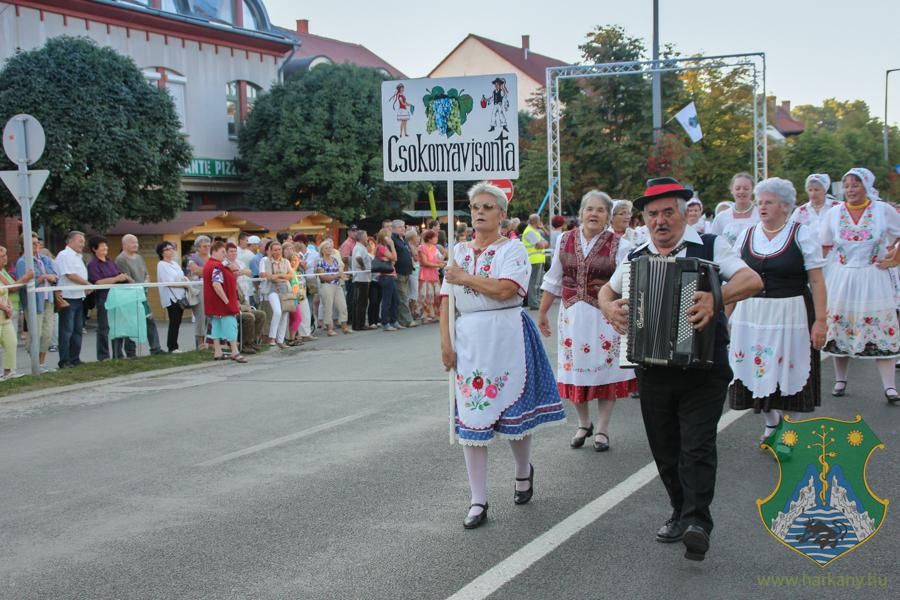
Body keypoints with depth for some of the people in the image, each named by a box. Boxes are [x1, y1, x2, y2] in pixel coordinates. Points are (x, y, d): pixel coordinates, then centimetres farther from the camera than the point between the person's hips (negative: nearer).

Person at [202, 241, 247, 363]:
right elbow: (216, 285, -28)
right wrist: (226, 301, -23)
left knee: (217, 327, 11)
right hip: (222, 303, -10)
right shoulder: (217, 266, -19)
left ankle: (217, 352, 14)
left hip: (214, 305, 10)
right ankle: (235, 352, -2)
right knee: (230, 325, -4)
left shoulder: (208, 265, 13)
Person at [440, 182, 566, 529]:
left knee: (512, 409, 5)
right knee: (471, 416, 0)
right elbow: (446, 299, 9)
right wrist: (445, 343, 0)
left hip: (507, 337, -4)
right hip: (469, 338, 4)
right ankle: (478, 501, 6)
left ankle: (523, 472, 36)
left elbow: (504, 289, -19)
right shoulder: (459, 252, 12)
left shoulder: (513, 250, -2)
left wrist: (466, 278, -9)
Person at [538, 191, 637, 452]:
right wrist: (542, 312, 14)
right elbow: (553, 281, 12)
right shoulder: (565, 241, 5)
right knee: (574, 371, 8)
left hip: (604, 317, -3)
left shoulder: (620, 246, -6)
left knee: (605, 371, 4)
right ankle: (583, 423, 29)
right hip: (572, 315, 3)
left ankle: (602, 429, 19)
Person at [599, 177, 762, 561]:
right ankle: (681, 513, 24)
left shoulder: (709, 247, -1)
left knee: (697, 446, -12)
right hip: (653, 368, 5)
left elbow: (752, 281, -13)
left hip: (704, 367, -4)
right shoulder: (636, 258, 11)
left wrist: (717, 297, -31)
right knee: (665, 448, 11)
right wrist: (609, 308, 0)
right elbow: (607, 290, 24)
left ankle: (696, 522, -14)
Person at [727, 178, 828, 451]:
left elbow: (817, 282, -6)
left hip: (790, 314, -4)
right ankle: (772, 423, 28)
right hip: (751, 315, 4)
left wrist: (820, 320, -12)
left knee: (790, 372, 1)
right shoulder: (746, 235, 8)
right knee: (759, 369, 8)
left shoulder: (802, 235, -4)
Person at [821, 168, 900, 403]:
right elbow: (824, 248, 8)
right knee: (840, 328, 6)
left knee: (880, 330, -4)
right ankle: (840, 380, 19)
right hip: (841, 278, 2)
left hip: (873, 279, -2)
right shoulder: (834, 212, 4)